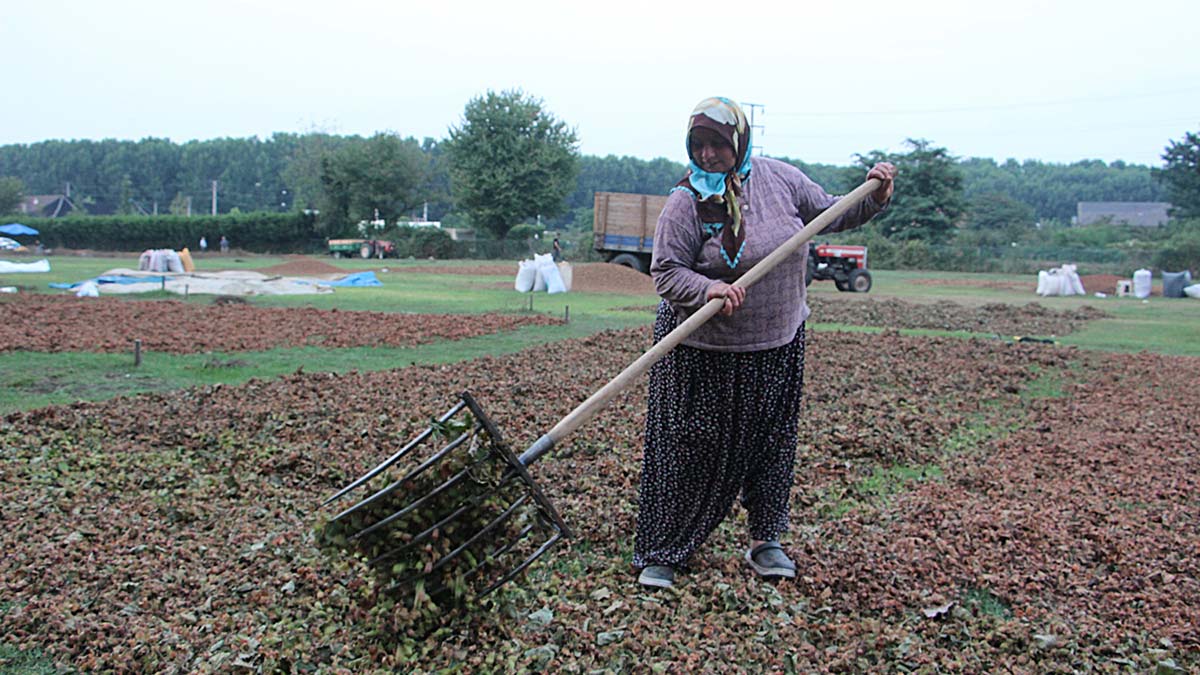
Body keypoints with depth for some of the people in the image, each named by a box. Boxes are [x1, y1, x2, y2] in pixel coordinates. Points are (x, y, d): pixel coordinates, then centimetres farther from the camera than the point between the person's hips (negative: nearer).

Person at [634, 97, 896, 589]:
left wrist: (874, 198, -3)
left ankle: (765, 541, 31)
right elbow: (665, 273, -16)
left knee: (771, 446, 13)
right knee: (687, 451, 2)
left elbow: (830, 215, 13)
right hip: (702, 351, -4)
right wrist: (708, 289, -33)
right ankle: (658, 553, 15)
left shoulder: (780, 178, 1)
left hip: (777, 346, 5)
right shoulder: (685, 203, -13)